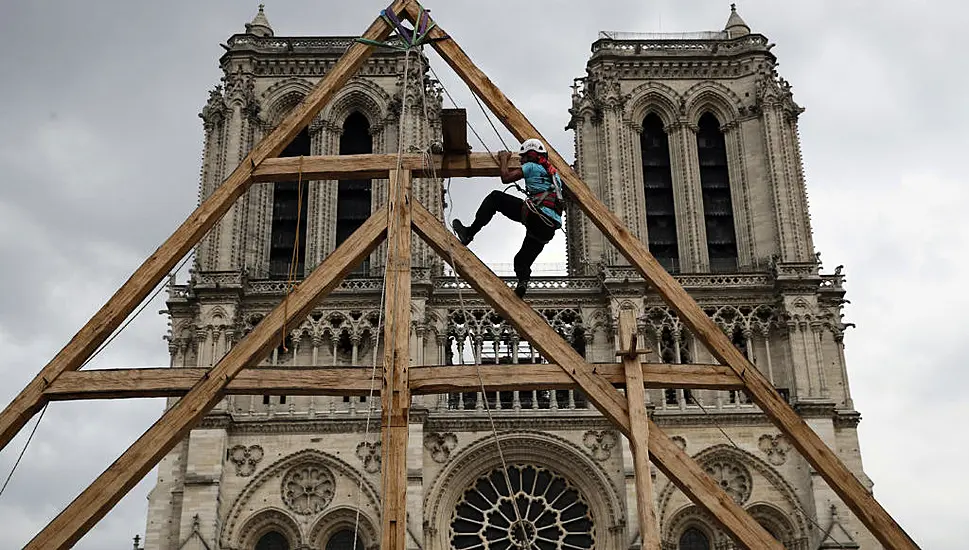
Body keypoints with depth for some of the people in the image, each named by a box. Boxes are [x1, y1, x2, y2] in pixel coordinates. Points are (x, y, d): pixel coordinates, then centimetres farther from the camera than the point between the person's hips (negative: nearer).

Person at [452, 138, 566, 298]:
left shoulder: (532, 166, 8)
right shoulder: (553, 172, 31)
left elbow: (506, 178, 4)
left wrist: (504, 159, 24)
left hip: (536, 215, -7)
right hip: (550, 228, 7)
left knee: (495, 197, 4)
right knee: (522, 260, 14)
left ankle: (469, 233, -2)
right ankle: (523, 282, -13)